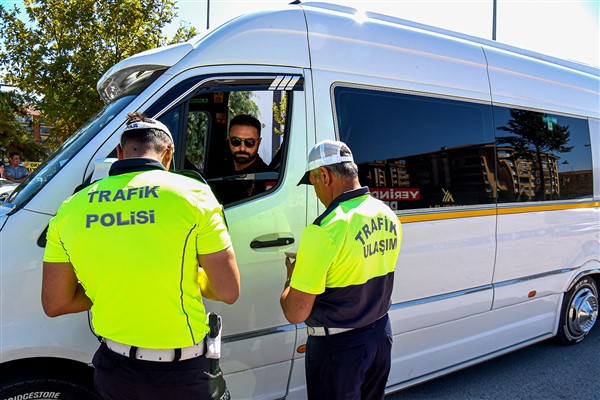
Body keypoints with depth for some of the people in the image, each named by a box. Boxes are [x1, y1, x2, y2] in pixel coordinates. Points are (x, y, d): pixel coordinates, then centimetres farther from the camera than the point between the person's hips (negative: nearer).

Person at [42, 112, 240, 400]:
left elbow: (54, 304, 3)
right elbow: (228, 291, -12)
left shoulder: (71, 208, -2)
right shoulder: (192, 193, -13)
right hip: (183, 376, -3)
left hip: (114, 375, 4)